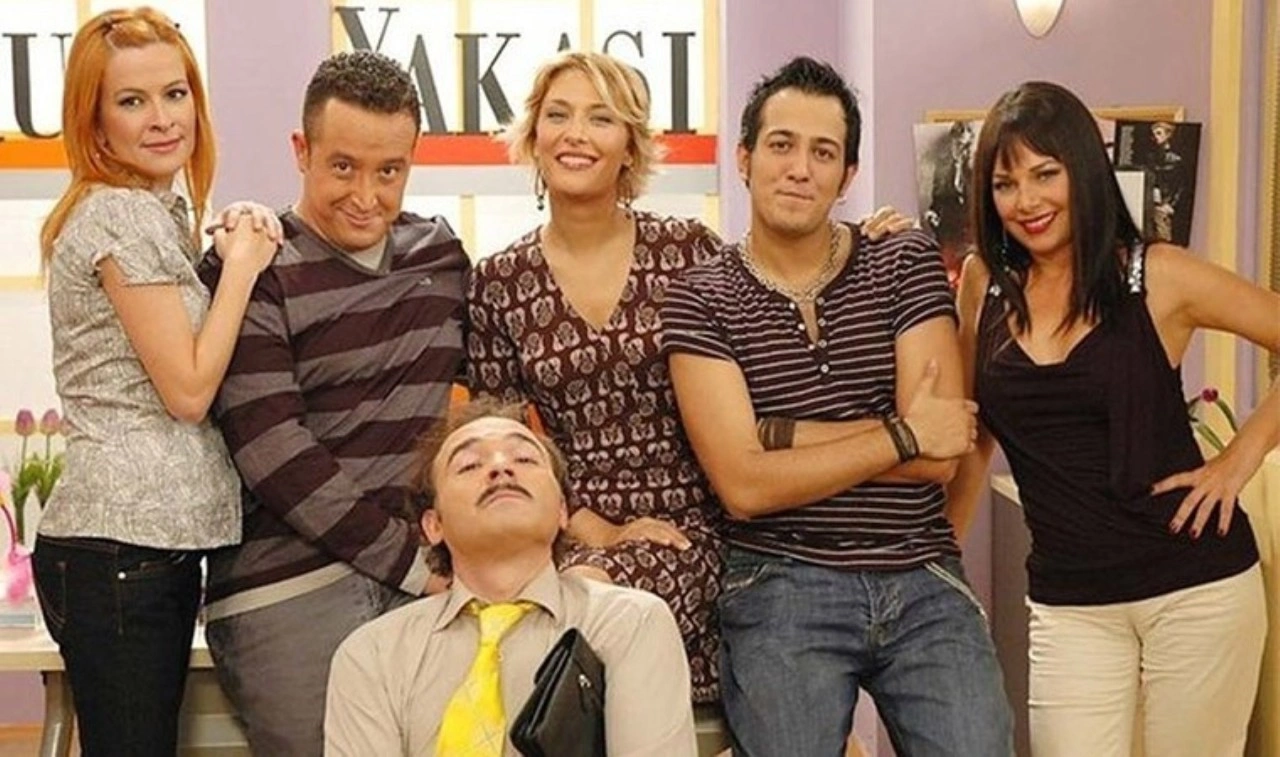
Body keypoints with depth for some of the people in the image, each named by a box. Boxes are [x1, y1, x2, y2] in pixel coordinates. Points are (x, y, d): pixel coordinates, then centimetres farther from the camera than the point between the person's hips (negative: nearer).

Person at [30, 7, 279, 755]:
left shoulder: (158, 213, 17)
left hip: (156, 540, 10)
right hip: (122, 549, -10)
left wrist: (237, 254, 9)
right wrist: (242, 266, -8)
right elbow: (188, 391, -15)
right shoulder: (121, 216, -13)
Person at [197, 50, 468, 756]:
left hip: (425, 573, 5)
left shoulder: (440, 254, 11)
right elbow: (274, 456, -12)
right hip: (289, 587, -4)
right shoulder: (251, 273, -5)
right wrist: (412, 562, -12)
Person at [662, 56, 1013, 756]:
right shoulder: (700, 299, -2)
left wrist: (776, 431, -10)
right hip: (782, 594, -1)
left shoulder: (909, 264, 3)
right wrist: (899, 434, -9)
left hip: (925, 586, 2)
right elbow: (743, 485, -12)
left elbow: (940, 453, -8)